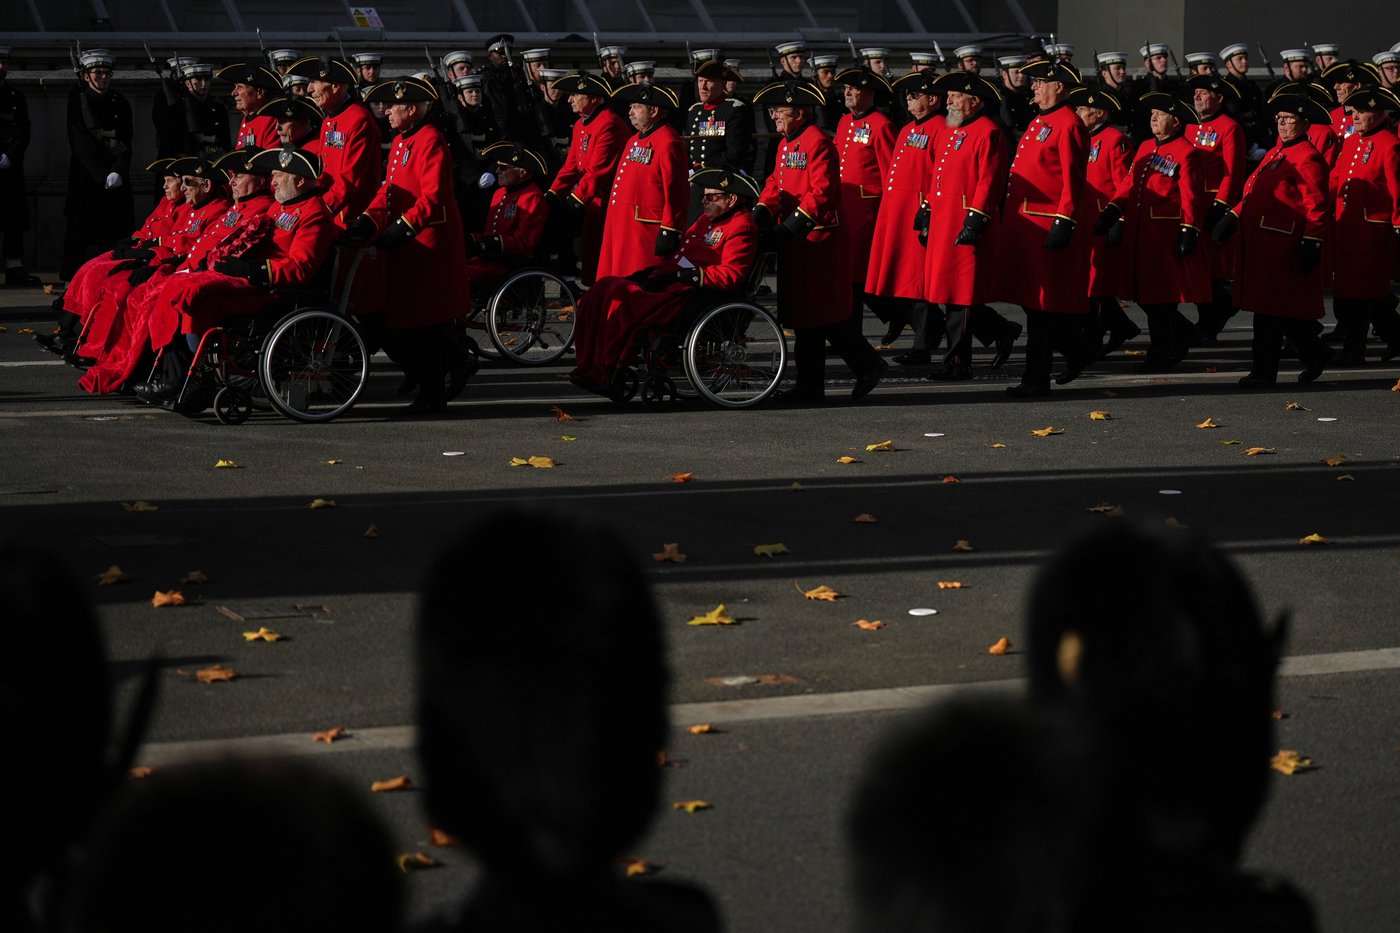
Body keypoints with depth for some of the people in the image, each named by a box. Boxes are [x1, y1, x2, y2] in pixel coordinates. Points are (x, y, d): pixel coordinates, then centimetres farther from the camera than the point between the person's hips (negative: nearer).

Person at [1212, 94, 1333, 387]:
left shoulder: (1307, 158, -9)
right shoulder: (1274, 154, 19)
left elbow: (1317, 206, -13)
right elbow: (1253, 192, 26)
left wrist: (1312, 243, -18)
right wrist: (1233, 217, 16)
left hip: (1282, 246, -9)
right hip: (1259, 242, 9)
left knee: (1271, 308, -7)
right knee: (1285, 309, 14)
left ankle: (1263, 371, -3)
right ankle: (1315, 354, 28)